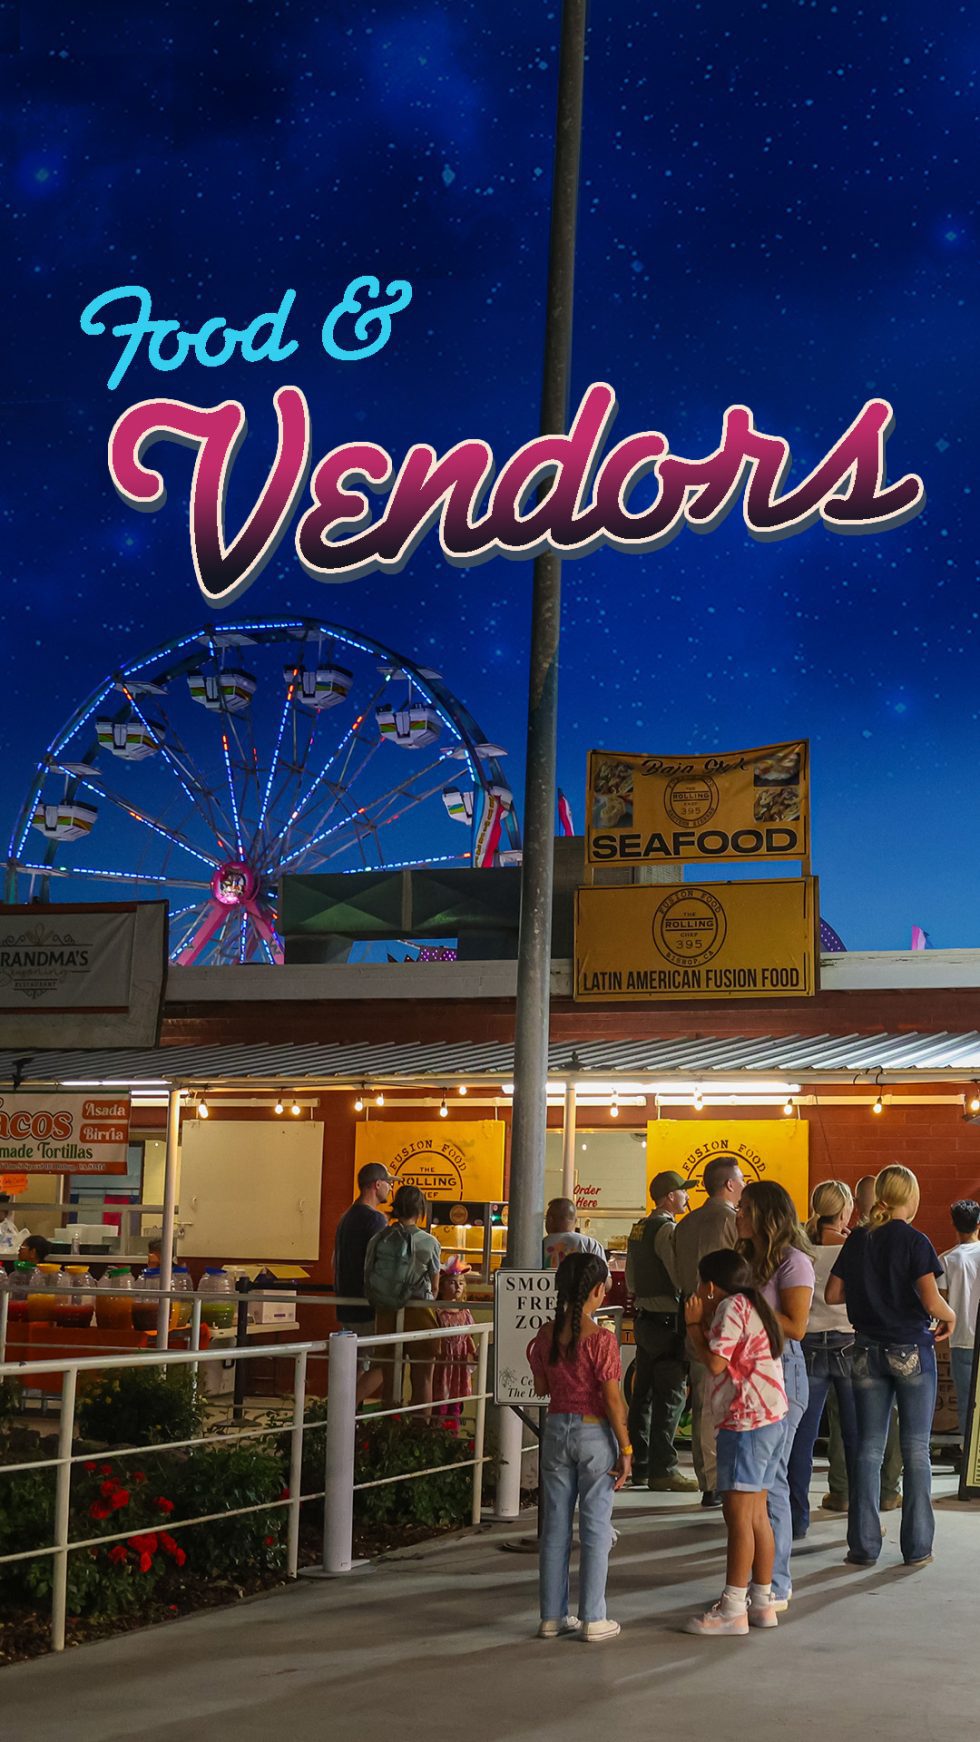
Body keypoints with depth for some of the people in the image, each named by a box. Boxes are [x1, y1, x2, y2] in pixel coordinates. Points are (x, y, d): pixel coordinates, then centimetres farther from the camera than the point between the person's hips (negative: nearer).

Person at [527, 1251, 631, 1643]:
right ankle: (592, 1619, 9)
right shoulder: (601, 1339, -16)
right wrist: (625, 1449, -8)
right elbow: (612, 1399, -15)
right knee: (595, 1529, 5)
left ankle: (552, 1616, 17)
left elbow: (540, 1388, 8)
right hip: (595, 1433, -5)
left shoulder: (546, 1335, -1)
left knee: (555, 1527, 12)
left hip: (556, 1430, 5)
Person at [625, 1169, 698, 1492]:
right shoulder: (668, 1230, -15)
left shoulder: (639, 1229, 14)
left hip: (643, 1317, 10)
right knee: (669, 1395, -6)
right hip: (667, 1319, -10)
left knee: (644, 1393, 14)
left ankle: (640, 1466, 20)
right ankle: (662, 1469, -5)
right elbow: (683, 1277, -20)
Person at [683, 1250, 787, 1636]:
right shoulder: (751, 1305, 19)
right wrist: (703, 1324, 13)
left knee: (738, 1514, -8)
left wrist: (694, 1325, -6)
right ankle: (762, 1602, 18)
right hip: (771, 1419, 10)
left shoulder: (730, 1307, -10)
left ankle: (732, 1609, -6)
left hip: (745, 1422, -10)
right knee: (756, 1514, 14)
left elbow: (715, 1362, -18)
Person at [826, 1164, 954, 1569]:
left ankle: (864, 1545, 8)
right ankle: (917, 1547, 9)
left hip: (868, 1351, 4)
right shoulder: (915, 1242, -10)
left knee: (869, 1448, 8)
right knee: (916, 1449, 5)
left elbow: (832, 1295, 5)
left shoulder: (857, 1241, 3)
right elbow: (930, 1300, -18)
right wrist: (950, 1316, 2)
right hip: (912, 1352, -4)